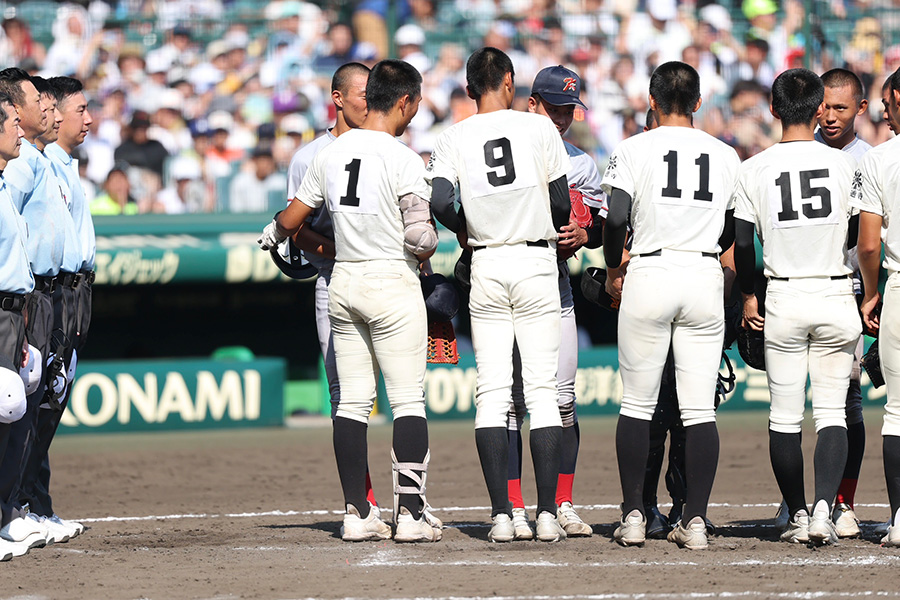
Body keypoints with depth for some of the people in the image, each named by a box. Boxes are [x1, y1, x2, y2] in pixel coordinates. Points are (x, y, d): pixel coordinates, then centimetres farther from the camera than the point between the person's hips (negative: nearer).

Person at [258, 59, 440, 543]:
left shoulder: (330, 154, 5)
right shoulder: (403, 160, -13)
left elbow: (291, 219, 12)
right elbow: (419, 235, -17)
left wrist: (270, 236, 34)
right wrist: (428, 248, 6)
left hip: (342, 284, 6)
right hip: (392, 283, -6)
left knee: (352, 401, 9)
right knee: (408, 401, -2)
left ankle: (357, 513, 8)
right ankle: (410, 513, -8)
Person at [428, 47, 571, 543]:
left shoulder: (454, 138, 1)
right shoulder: (539, 128, -2)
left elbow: (439, 201, -10)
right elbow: (561, 203, -2)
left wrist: (464, 231, 9)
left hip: (486, 264, 1)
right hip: (537, 264, -1)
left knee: (491, 391, 3)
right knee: (542, 389, 0)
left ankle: (501, 515, -3)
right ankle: (547, 514, -4)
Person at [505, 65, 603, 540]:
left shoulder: (581, 163, 13)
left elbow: (604, 225, 13)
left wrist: (584, 235, -9)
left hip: (556, 290, 4)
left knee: (563, 399, 2)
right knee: (509, 400, -5)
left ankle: (562, 505, 8)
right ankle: (514, 509, -3)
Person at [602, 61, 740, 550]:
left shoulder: (634, 150, -2)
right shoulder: (725, 156, 8)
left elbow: (616, 218, -10)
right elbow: (734, 229, 12)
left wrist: (613, 264, 7)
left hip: (650, 274, -2)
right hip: (705, 278, 2)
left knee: (637, 404, 6)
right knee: (700, 408, 3)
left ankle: (633, 515, 5)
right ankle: (695, 520, 0)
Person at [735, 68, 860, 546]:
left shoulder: (754, 170, -4)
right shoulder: (843, 164, -4)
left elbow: (742, 244, 0)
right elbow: (859, 236, 5)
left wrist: (748, 296, 14)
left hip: (782, 299, 0)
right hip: (836, 296, 0)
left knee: (784, 416, 9)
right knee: (831, 411, 4)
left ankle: (797, 514, 11)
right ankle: (823, 509, -11)